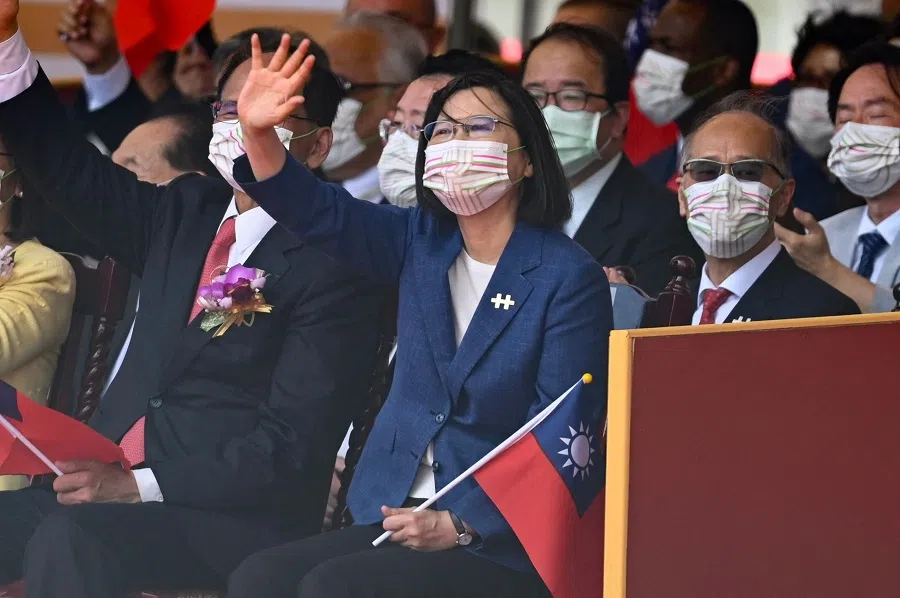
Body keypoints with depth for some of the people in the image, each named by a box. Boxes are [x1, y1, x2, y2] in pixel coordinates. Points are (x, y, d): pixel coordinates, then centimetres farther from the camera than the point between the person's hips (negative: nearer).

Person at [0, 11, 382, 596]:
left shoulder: (334, 268, -7)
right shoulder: (187, 212, 16)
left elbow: (292, 448, -13)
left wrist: (139, 484, -21)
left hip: (238, 520, -7)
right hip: (106, 487, 7)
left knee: (70, 541, -32)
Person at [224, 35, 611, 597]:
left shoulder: (570, 277, -9)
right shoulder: (423, 242, 10)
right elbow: (319, 211, -2)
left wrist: (460, 525, -19)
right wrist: (258, 133, -21)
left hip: (502, 544, -6)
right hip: (394, 518, 6)